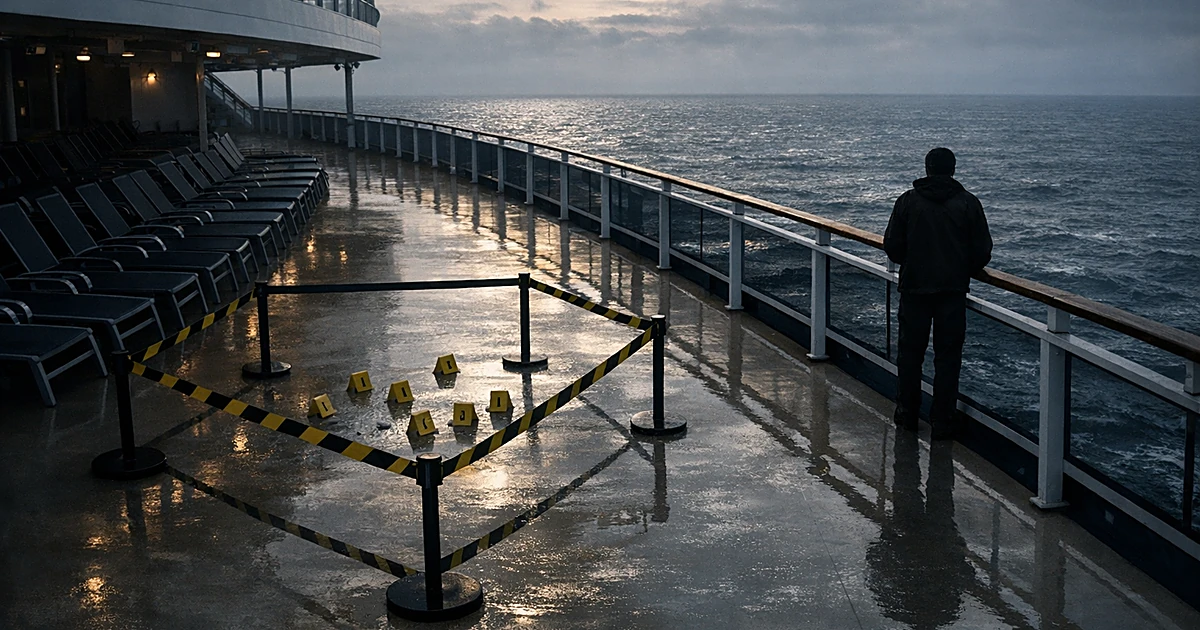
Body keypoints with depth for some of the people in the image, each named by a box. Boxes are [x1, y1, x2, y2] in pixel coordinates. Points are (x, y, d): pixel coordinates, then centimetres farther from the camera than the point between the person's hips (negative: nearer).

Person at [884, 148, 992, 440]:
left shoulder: (908, 201, -2)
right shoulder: (969, 203, -2)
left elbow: (892, 246, -3)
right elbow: (983, 251, -2)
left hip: (914, 288, 0)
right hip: (954, 290, 0)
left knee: (910, 352, 13)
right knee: (948, 356, 5)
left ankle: (906, 414, 21)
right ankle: (942, 423, 6)